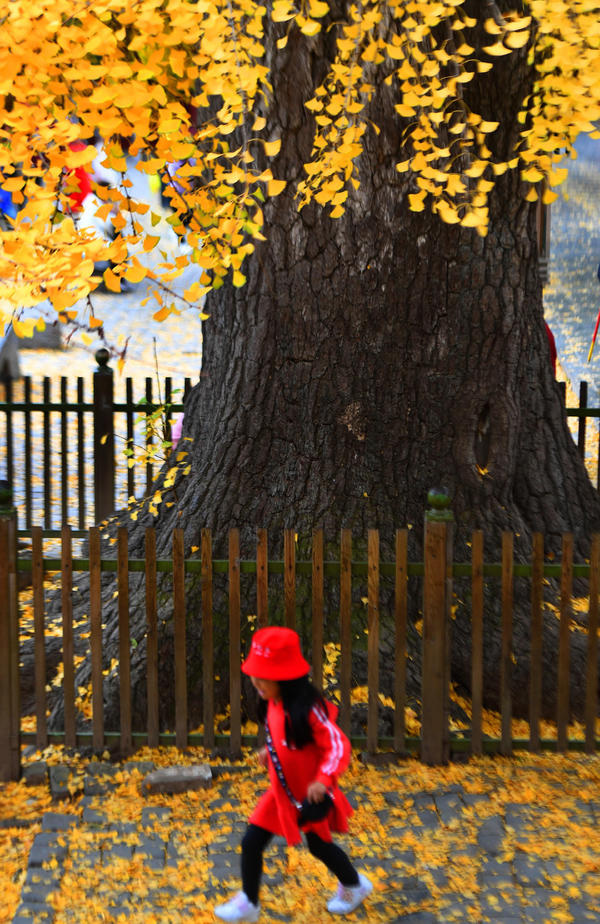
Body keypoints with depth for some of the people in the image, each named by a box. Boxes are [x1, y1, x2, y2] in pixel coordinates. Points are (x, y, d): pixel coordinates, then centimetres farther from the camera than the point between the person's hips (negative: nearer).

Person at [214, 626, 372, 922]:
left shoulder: (307, 710, -31)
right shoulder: (272, 704, -7)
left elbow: (337, 745, -32)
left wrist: (323, 780, -42)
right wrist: (269, 752, 0)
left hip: (310, 796, -6)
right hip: (282, 792, 6)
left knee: (319, 845, 17)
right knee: (251, 842, 2)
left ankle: (354, 886, 46)